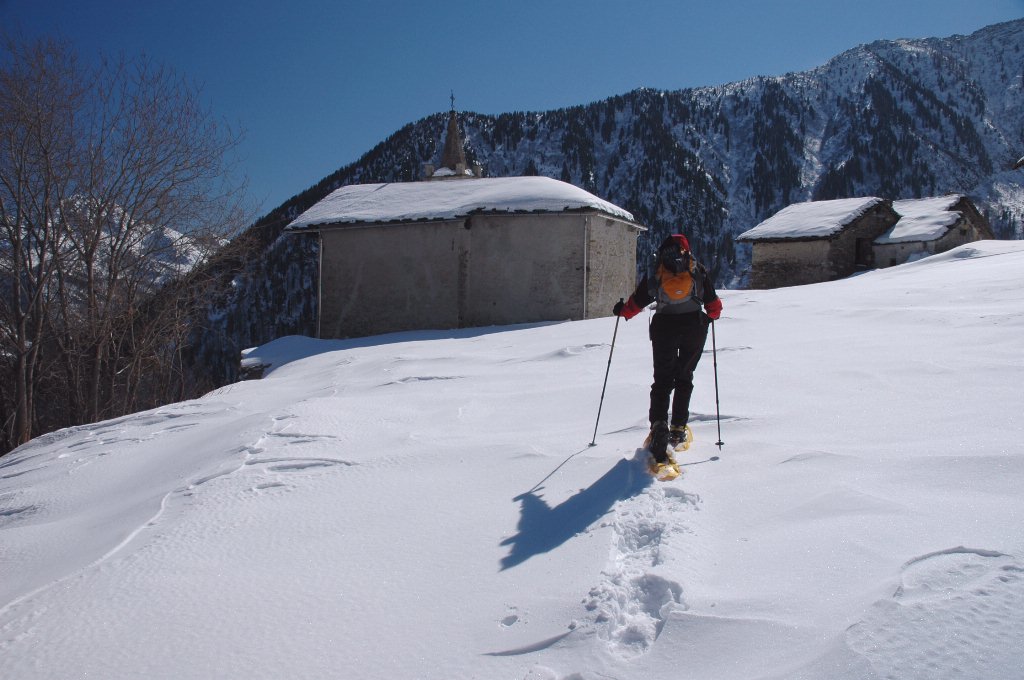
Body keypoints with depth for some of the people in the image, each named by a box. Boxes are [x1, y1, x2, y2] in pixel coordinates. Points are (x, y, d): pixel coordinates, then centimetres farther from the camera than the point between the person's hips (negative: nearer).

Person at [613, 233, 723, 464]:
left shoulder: (656, 272, 5)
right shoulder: (698, 269, 7)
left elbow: (639, 300, 6)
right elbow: (713, 302, 8)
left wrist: (622, 310, 23)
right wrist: (712, 315, 29)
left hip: (665, 326, -1)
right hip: (694, 326, 1)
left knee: (662, 379, 3)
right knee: (684, 378, 13)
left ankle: (659, 424, -18)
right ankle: (678, 429, 10)